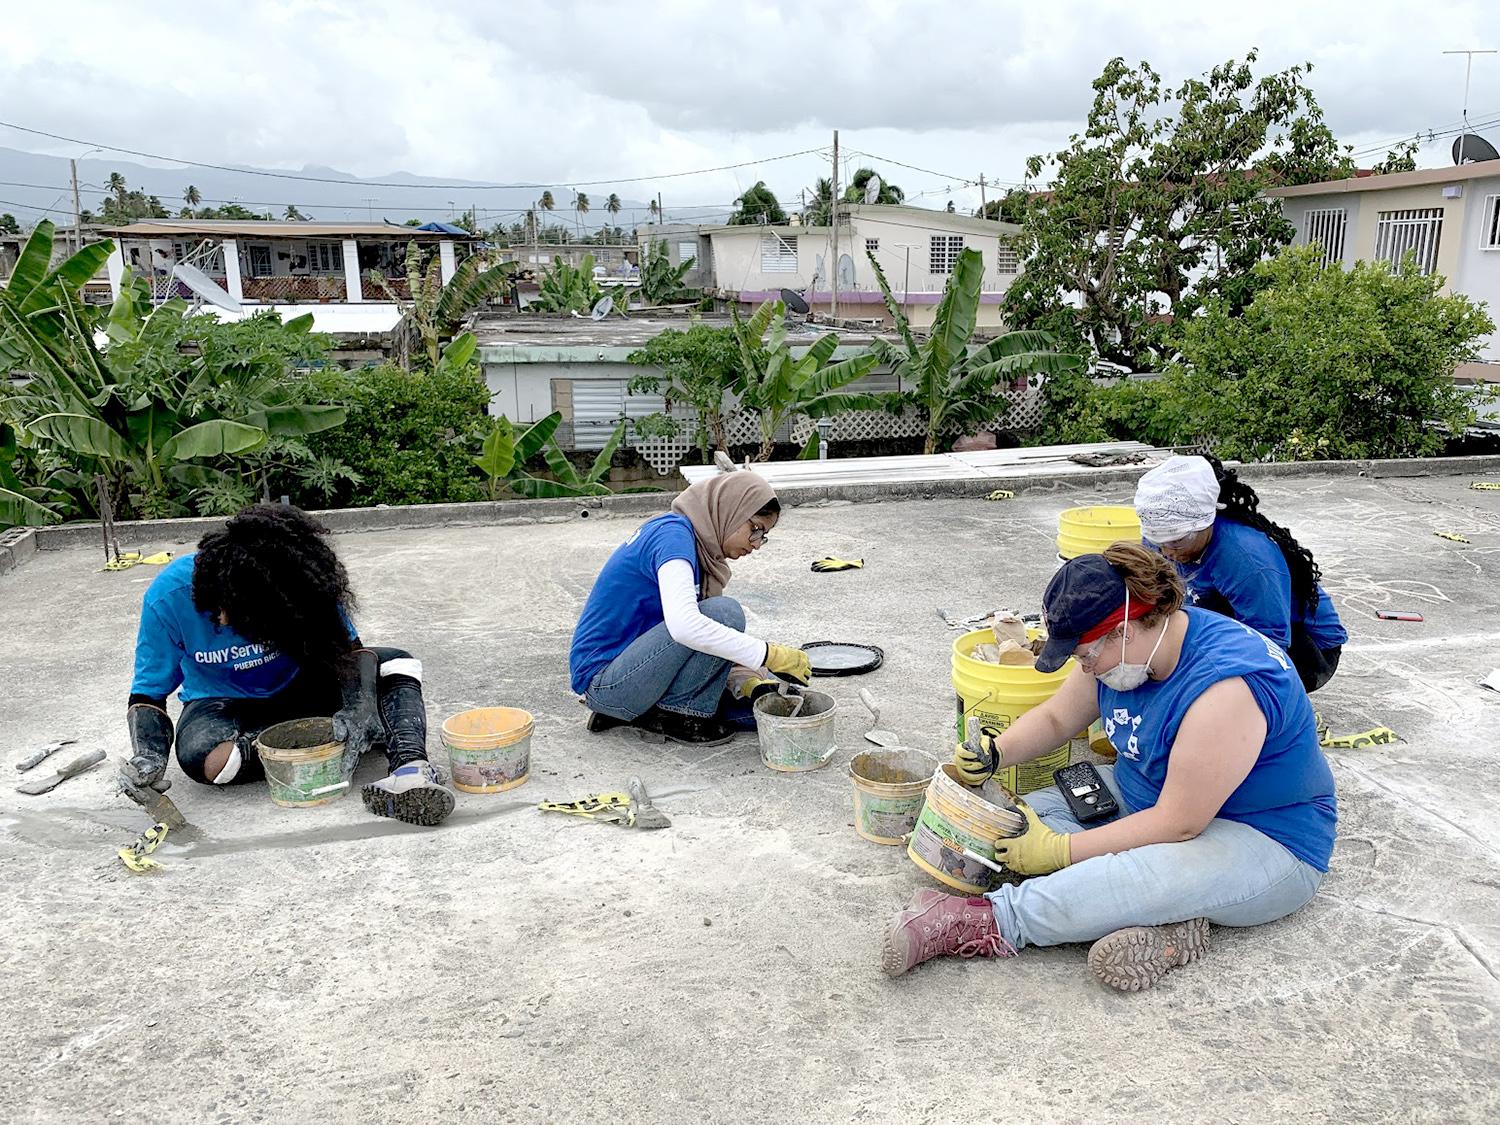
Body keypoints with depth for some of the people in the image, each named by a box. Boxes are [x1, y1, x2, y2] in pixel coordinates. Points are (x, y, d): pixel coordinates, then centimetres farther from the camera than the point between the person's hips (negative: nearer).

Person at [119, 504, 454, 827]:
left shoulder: (299, 587, -25)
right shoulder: (169, 598, -24)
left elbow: (350, 646, -22)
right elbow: (148, 693, -16)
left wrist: (359, 707, -42)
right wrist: (148, 755, -36)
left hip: (300, 686, 1)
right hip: (222, 703, -1)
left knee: (397, 665, -23)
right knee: (198, 752, -38)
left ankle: (411, 769, -49)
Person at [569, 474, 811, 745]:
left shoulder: (700, 546, 11)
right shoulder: (672, 535, -18)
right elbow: (684, 625, -35)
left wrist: (749, 682, -6)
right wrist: (769, 654, -30)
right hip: (602, 679, -10)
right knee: (724, 613, -24)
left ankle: (639, 710, 8)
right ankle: (677, 713, -8)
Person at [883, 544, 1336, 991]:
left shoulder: (1225, 688, -31)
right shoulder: (1122, 647, -6)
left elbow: (1179, 824, -28)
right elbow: (1056, 718, 8)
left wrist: (1059, 849, -23)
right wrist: (993, 754, -11)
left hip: (1263, 844, -9)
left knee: (1132, 881, -38)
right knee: (1027, 817, -6)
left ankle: (986, 923, -28)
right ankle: (1162, 917, -21)